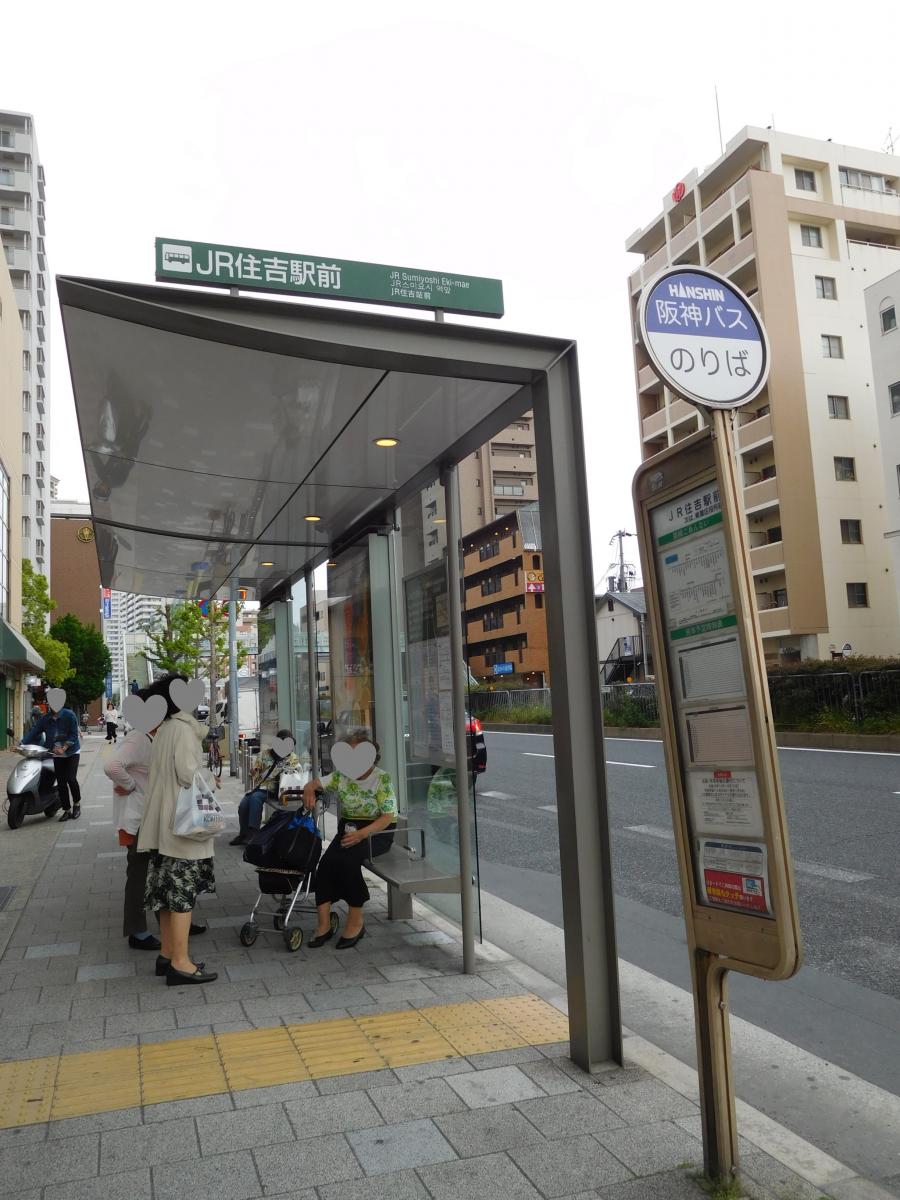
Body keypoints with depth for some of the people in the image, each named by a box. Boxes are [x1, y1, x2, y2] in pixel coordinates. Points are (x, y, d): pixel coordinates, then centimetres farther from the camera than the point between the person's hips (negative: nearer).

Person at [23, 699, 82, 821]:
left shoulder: (69, 715, -14)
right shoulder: (45, 718, -2)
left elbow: (74, 734, -14)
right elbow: (34, 731, -10)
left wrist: (63, 748, -24)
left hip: (72, 752, -4)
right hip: (57, 755, 4)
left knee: (71, 779, -14)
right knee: (61, 783, 1)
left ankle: (77, 804, 9)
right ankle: (67, 810, 11)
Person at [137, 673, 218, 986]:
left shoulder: (164, 730, 14)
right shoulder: (182, 729, -14)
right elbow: (187, 773, -19)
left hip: (165, 823, 9)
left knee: (169, 888, 14)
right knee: (183, 890, -6)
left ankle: (168, 954, 21)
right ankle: (180, 963, -3)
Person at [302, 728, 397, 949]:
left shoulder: (382, 779, -10)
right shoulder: (342, 776, 5)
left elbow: (388, 817, -15)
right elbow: (314, 783, 13)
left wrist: (362, 834, -29)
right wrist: (309, 790, -14)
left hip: (377, 831, -5)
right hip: (349, 828, 5)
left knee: (348, 860, -31)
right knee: (327, 862, -24)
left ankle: (356, 921, -14)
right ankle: (324, 924, -17)